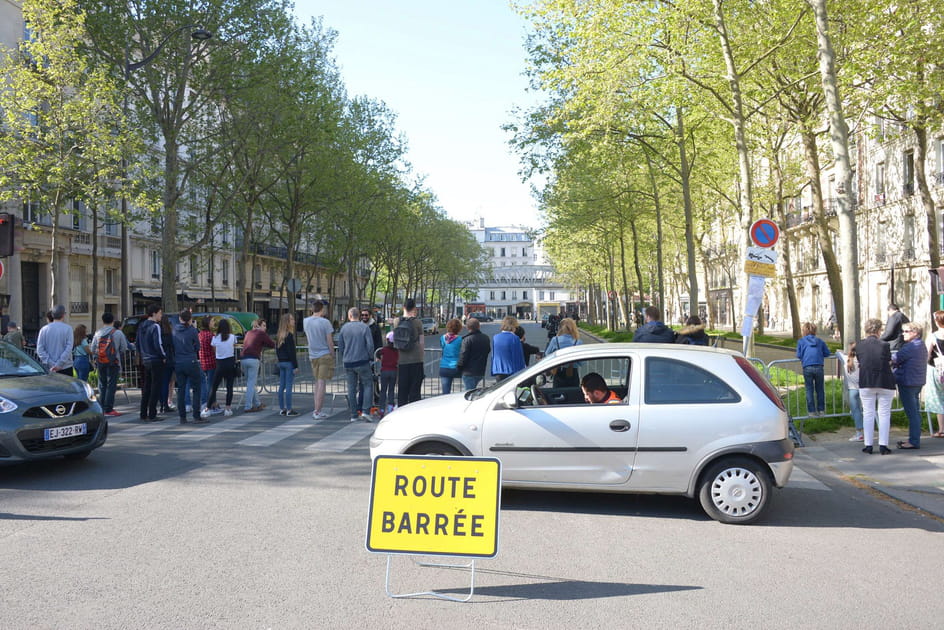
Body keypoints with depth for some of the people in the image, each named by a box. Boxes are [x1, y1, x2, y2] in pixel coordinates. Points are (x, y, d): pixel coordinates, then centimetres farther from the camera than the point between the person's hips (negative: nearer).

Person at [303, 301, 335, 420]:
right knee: (322, 383, -4)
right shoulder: (325, 322, -12)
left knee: (317, 382, 15)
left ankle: (317, 410, 14)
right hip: (325, 355, -5)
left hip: (312, 355, 5)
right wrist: (333, 355, -2)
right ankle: (317, 411, -5)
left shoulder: (305, 321, 4)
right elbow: (330, 341, -11)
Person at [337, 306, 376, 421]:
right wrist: (370, 356, 7)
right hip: (362, 361, -3)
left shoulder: (344, 328, 5)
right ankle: (366, 411, -9)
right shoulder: (365, 327, -4)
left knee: (351, 388, 7)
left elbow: (340, 346, 9)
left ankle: (354, 415, 8)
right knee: (368, 385, 5)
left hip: (348, 363, 3)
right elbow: (370, 345, -8)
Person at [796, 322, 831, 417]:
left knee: (809, 390, 8)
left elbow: (798, 355, 6)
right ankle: (821, 410, 18)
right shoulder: (820, 341, 15)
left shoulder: (801, 341, 10)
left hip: (807, 368, -1)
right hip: (819, 367, 1)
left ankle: (812, 411, 9)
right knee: (820, 389, 12)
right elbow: (827, 353, 15)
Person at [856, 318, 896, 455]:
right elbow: (889, 363, 1)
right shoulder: (884, 345, -8)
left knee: (868, 413, 8)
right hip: (885, 383, -1)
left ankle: (868, 445, 8)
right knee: (884, 414, 6)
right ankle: (883, 446, 4)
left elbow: (860, 362, 5)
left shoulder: (859, 345, -3)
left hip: (866, 383, 1)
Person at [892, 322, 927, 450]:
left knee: (911, 413, -6)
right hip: (918, 382, 10)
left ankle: (914, 441, -3)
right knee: (915, 411, 16)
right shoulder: (922, 346, 13)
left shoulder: (910, 347, -18)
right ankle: (914, 438, 24)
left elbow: (894, 360, -14)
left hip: (908, 383, -10)